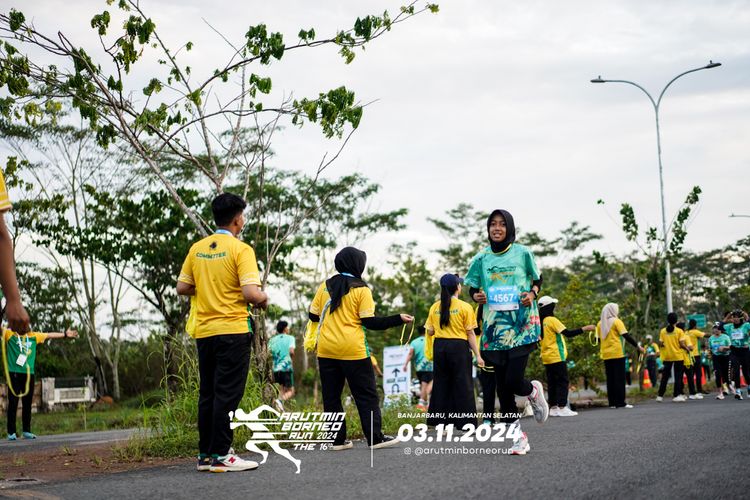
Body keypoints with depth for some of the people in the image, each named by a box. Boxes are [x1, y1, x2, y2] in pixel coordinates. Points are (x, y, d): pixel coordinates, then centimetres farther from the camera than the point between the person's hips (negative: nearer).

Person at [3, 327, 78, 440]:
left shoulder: (33, 336, 15)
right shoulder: (9, 334, 3)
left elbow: (49, 335, 25)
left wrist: (65, 334, 31)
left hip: (29, 374, 4)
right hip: (14, 373, -4)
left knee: (27, 404, 7)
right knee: (13, 404, -2)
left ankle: (27, 431, 15)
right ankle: (11, 432, 1)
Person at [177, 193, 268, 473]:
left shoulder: (197, 249, 8)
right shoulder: (240, 249, -10)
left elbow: (182, 288, 10)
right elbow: (251, 293, -18)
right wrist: (264, 300, 2)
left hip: (203, 331, 6)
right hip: (233, 329, -6)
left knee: (207, 394, 12)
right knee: (227, 394, -3)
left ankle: (205, 455, 15)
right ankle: (221, 455, -3)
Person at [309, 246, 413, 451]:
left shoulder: (325, 286, 6)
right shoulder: (361, 289, -5)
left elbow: (313, 316, 10)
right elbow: (370, 322, -9)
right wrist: (399, 319, -2)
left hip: (326, 350, 4)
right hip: (353, 351, -4)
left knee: (331, 396, 8)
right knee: (366, 396, 4)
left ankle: (337, 439, 7)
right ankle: (375, 438, 3)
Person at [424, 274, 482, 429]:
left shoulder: (435, 307, 5)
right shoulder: (465, 307, -6)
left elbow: (430, 331, 5)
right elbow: (470, 333, -8)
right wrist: (477, 355, -5)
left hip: (439, 346, 4)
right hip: (459, 347, -4)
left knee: (441, 383, 11)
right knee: (462, 385, 0)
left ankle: (439, 419, 12)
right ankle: (464, 420, -1)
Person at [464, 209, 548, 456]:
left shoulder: (522, 253, 1)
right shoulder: (482, 258, 6)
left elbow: (537, 279, 12)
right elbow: (473, 289, 15)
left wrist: (532, 294, -9)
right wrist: (476, 296, -8)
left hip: (521, 325, -3)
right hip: (495, 326, 3)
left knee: (514, 381, -13)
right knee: (502, 385, 2)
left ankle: (534, 391, 23)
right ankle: (518, 436, 15)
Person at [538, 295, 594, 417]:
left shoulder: (541, 322, 11)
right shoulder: (552, 320, -13)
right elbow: (568, 333, -20)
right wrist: (585, 328, -19)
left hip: (547, 358, 8)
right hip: (557, 357, -8)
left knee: (552, 383, 9)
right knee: (562, 382, -5)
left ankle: (553, 408, 9)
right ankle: (562, 408, -10)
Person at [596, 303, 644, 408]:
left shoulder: (600, 323, 11)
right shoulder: (616, 322, -5)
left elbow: (598, 339, 13)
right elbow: (626, 336, -11)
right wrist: (638, 346, -7)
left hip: (606, 355, 6)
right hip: (617, 353, -5)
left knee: (610, 379, 8)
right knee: (619, 378, -3)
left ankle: (612, 402, 7)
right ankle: (620, 402, -5)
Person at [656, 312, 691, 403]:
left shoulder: (663, 331, 0)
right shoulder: (679, 331, -7)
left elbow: (661, 343, -1)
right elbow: (681, 344, -11)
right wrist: (687, 349, 6)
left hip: (667, 357, 3)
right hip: (678, 356, -3)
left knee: (665, 376, 11)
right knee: (678, 376, 4)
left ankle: (660, 395, 11)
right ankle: (677, 395, 0)